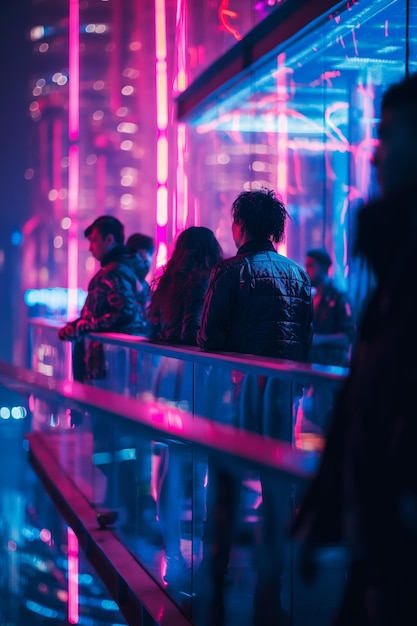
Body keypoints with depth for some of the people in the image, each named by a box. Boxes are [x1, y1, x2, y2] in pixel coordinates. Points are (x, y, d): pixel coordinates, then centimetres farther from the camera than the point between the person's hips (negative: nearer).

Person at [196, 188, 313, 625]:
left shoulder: (231, 271, -8)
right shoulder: (298, 274, 6)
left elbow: (209, 336, -11)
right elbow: (307, 337, 6)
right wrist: (289, 373, 14)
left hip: (239, 388, -4)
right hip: (282, 392, 4)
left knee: (224, 484, 6)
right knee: (276, 486, 9)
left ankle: (213, 588, 12)